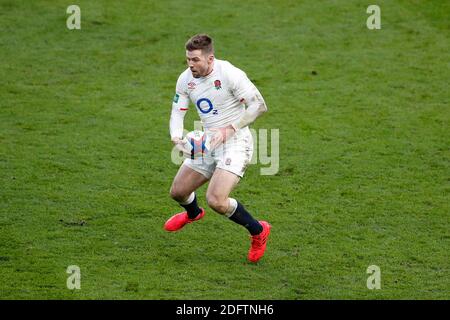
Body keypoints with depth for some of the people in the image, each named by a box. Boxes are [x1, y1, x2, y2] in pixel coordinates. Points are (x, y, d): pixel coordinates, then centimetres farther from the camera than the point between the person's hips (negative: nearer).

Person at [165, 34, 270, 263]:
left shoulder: (230, 74, -20)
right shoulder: (185, 79, -1)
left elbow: (259, 106, -20)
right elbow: (177, 112, 5)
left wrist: (229, 129, -27)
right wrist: (176, 136, -18)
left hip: (235, 142, -7)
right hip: (206, 143, 7)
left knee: (216, 201, -22)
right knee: (177, 192, 12)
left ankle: (258, 231, 5)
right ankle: (193, 213, 52)